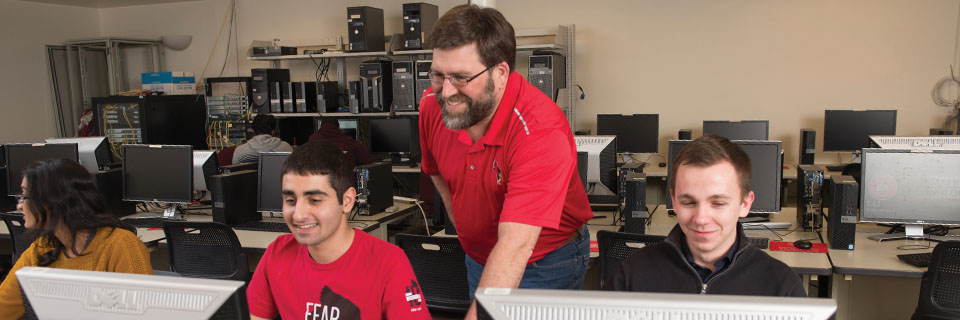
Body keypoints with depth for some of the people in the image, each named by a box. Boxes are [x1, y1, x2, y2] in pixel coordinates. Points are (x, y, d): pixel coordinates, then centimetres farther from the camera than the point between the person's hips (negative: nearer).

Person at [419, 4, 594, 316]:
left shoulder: (542, 131, -35)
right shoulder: (432, 105, -15)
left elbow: (516, 246, -41)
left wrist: (477, 314, -46)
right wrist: (466, 229, 7)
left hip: (545, 264, -5)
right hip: (479, 258, 6)